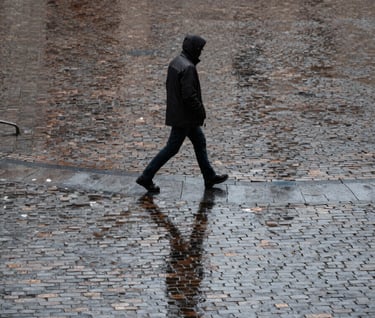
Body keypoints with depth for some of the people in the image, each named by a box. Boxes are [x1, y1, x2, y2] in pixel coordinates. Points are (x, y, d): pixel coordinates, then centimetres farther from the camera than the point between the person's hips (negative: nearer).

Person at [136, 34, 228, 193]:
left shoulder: (175, 62, 6)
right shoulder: (188, 68, -25)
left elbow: (169, 85, 14)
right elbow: (189, 95, -28)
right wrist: (201, 111, -15)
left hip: (177, 112, 10)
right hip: (183, 117, -10)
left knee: (200, 142, 19)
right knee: (171, 148, 0)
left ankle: (210, 177, 29)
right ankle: (146, 177, 6)